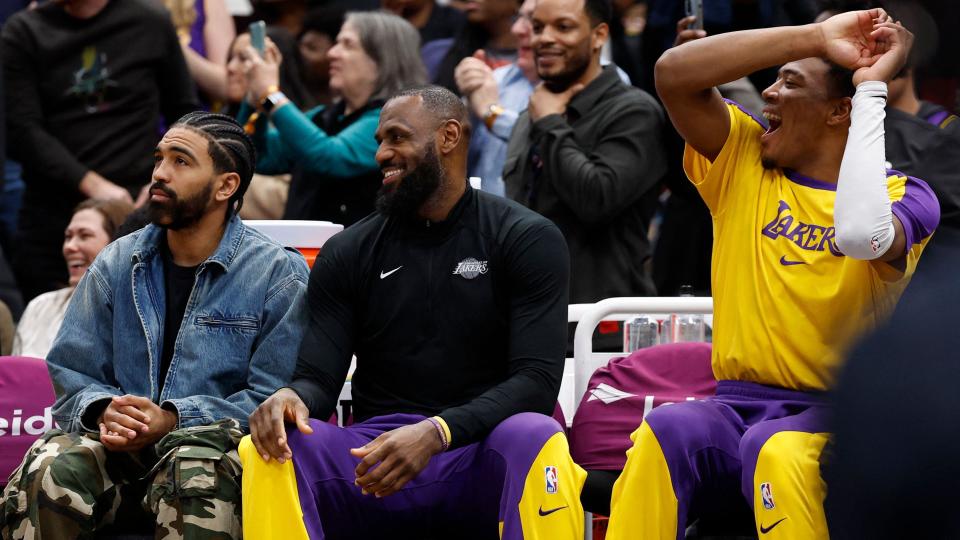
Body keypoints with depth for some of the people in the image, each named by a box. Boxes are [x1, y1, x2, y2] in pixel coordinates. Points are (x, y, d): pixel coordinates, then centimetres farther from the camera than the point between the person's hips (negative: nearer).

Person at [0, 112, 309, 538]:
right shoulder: (116, 266, 15)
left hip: (212, 443, -3)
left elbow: (273, 397, -6)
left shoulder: (280, 275, 2)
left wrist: (174, 420, -18)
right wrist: (103, 411, -11)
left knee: (197, 474, -40)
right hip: (118, 445, 3)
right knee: (47, 470, -31)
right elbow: (70, 374, 14)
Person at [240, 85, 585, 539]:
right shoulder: (347, 254, 12)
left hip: (485, 454, -2)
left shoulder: (528, 240, 3)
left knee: (537, 440, -37)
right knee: (269, 447, -28)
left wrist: (436, 432, -25)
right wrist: (291, 397, -20)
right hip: (375, 457, 2)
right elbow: (319, 380, 8)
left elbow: (535, 382, -8)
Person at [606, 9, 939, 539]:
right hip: (735, 406, 3)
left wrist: (871, 88, -15)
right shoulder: (741, 162, 12)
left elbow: (862, 234, -26)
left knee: (779, 451, -37)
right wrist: (814, 37, -7)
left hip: (837, 416, -3)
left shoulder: (904, 196, 0)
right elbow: (673, 72, -4)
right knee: (662, 433, -31)